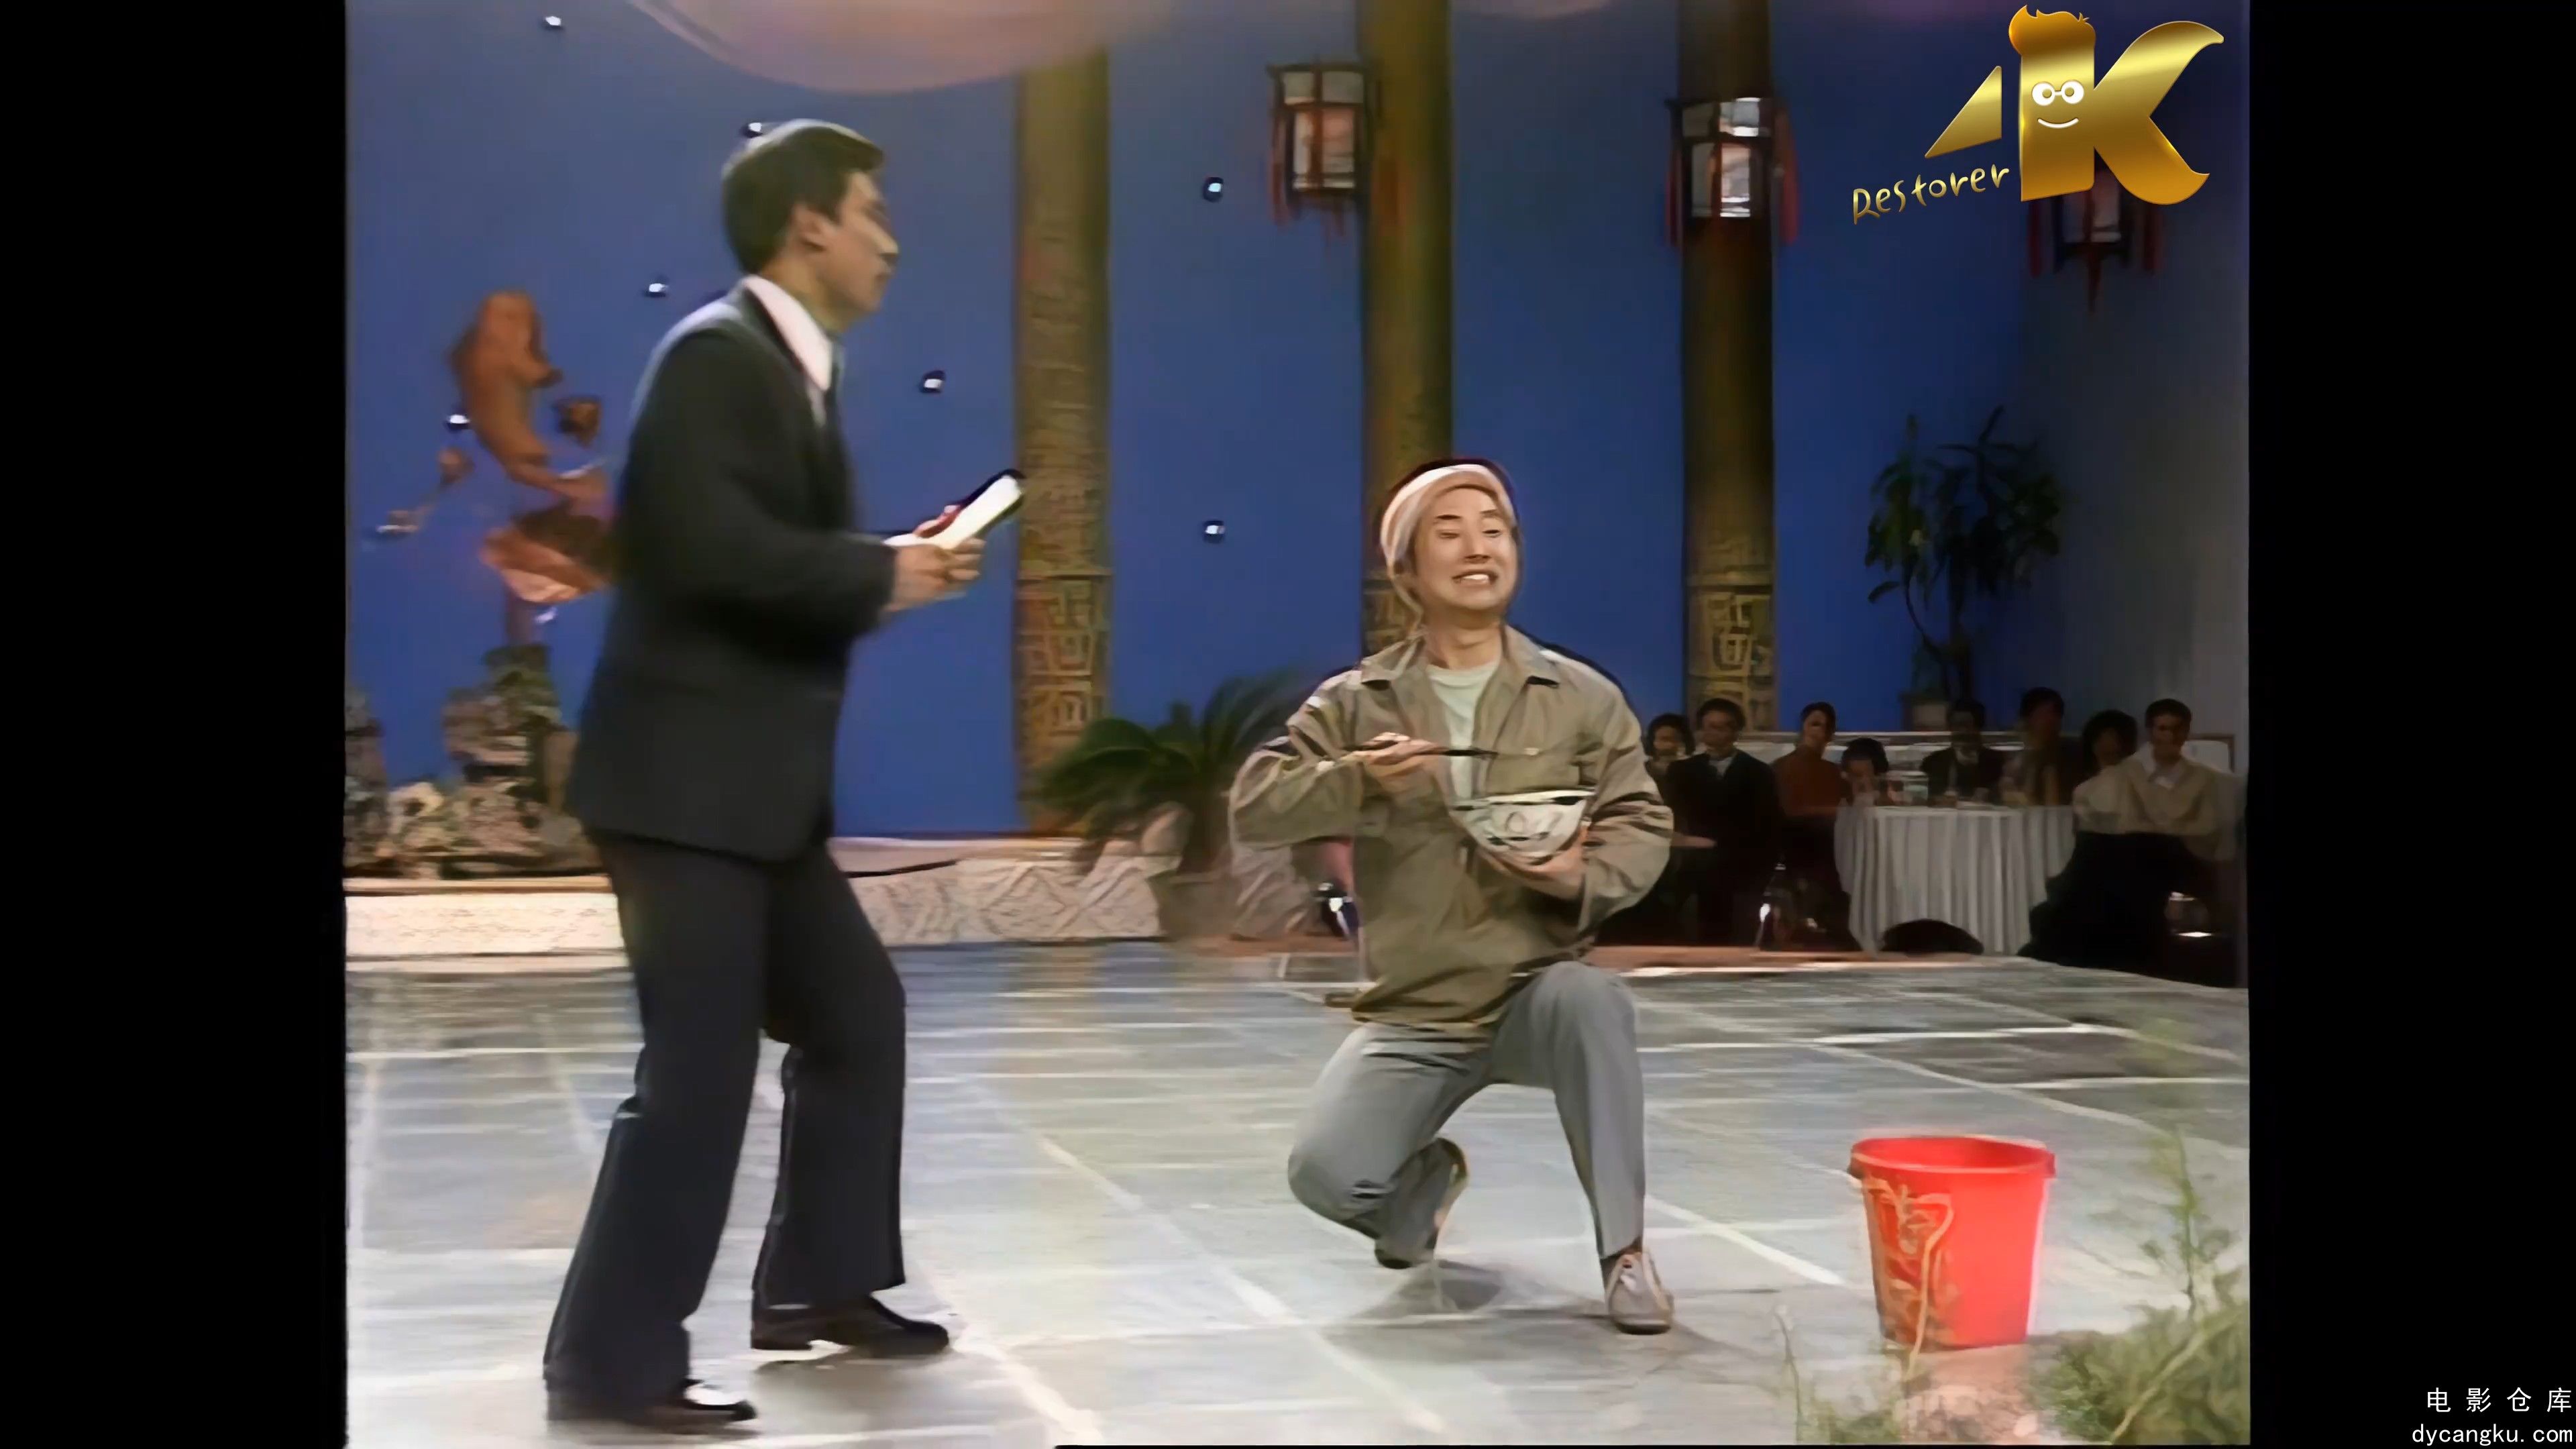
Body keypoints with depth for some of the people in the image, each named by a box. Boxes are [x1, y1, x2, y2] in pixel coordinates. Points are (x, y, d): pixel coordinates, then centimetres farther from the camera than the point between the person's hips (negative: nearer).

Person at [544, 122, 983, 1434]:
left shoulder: (794, 370, 16)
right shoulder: (716, 355, -14)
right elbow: (716, 552, -25)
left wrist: (893, 565, 2)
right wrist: (882, 578, -15)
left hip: (758, 784, 10)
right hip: (684, 779, -10)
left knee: (856, 1015, 17)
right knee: (700, 1064, -7)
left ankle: (816, 1281, 30)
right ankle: (611, 1358, 2)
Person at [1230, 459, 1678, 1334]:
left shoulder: (1582, 697, 1)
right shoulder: (1354, 703, 1)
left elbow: (1643, 824, 0)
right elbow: (1253, 807, -8)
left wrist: (1584, 882, -21)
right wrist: (1358, 780, -25)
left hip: (1537, 991, -1)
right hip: (1414, 1016, 1)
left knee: (1592, 999, -37)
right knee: (1326, 1174, -20)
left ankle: (1624, 1251, -21)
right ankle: (1427, 1179, 20)